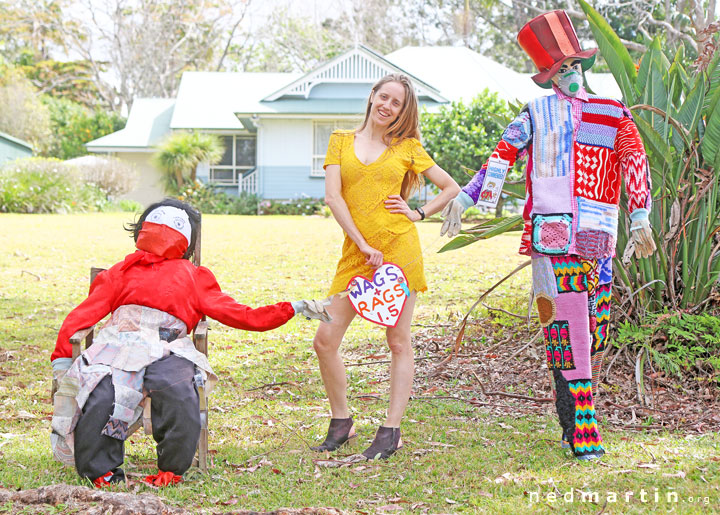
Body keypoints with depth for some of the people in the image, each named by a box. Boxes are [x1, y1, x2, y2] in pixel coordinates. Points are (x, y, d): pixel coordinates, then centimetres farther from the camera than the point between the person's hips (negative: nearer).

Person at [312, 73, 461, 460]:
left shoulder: (407, 148, 8)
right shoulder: (341, 141, 10)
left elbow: (452, 188, 17)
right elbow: (333, 196, -1)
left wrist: (418, 213, 2)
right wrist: (363, 245, -9)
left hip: (399, 249, -2)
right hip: (357, 252, 2)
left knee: (398, 341, 0)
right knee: (325, 340, -2)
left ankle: (391, 431, 7)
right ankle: (341, 421, 15)